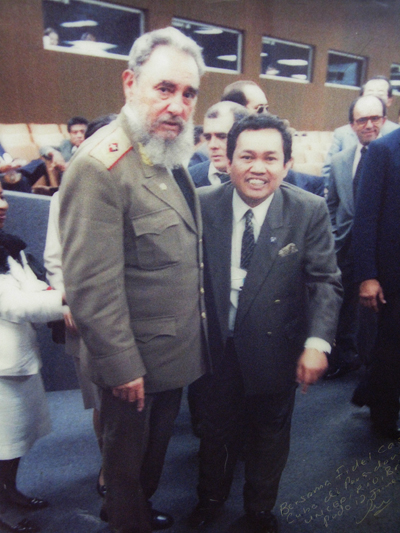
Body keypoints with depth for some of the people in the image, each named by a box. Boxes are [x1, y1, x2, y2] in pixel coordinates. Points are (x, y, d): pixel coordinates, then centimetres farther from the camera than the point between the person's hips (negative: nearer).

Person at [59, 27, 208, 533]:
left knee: (155, 447, 28)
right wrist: (121, 367, -20)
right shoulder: (99, 166, -25)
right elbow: (91, 287, -26)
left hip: (176, 352, 9)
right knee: (127, 458, 18)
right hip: (135, 364, -8)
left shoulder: (169, 156, 5)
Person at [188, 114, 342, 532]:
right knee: (216, 429, 22)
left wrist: (318, 342, -24)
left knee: (270, 435, 21)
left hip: (276, 352, 0)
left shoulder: (310, 211, -14)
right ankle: (211, 498, 52)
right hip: (216, 349, 1)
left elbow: (324, 281, -12)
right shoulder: (203, 204, -11)